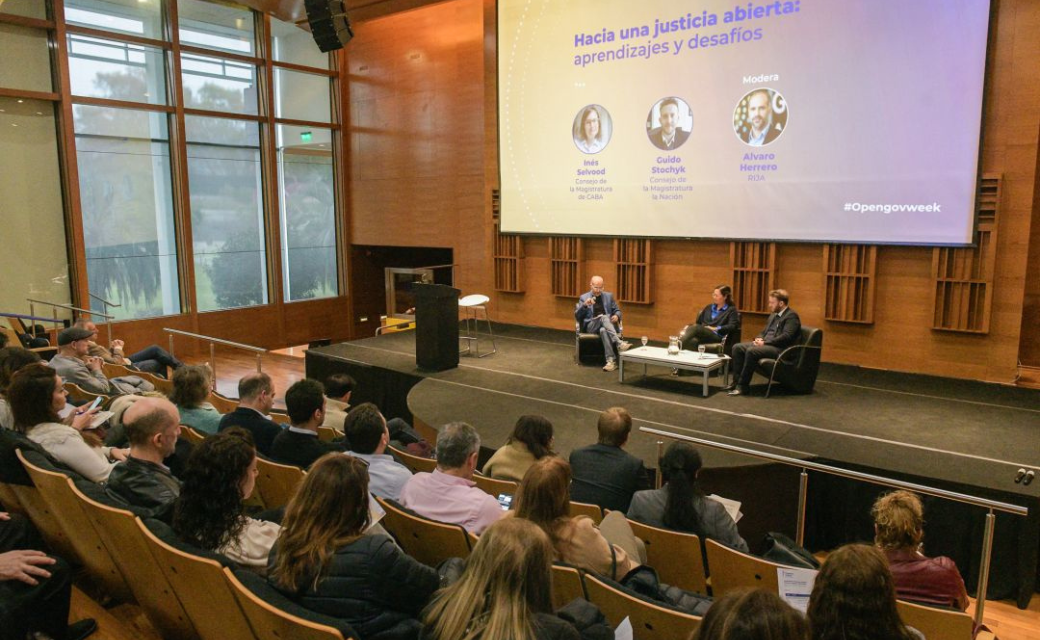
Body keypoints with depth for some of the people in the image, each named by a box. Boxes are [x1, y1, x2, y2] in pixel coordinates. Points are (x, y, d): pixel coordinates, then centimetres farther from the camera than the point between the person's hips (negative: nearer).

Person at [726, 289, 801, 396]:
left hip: (780, 348, -9)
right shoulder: (773, 315, 20)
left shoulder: (791, 316, -8)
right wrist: (759, 339, 1)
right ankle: (737, 381, -9)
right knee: (737, 347, -7)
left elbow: (786, 336, -19)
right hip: (765, 344, 9)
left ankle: (743, 386, -26)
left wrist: (765, 342, -19)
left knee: (751, 351, -33)